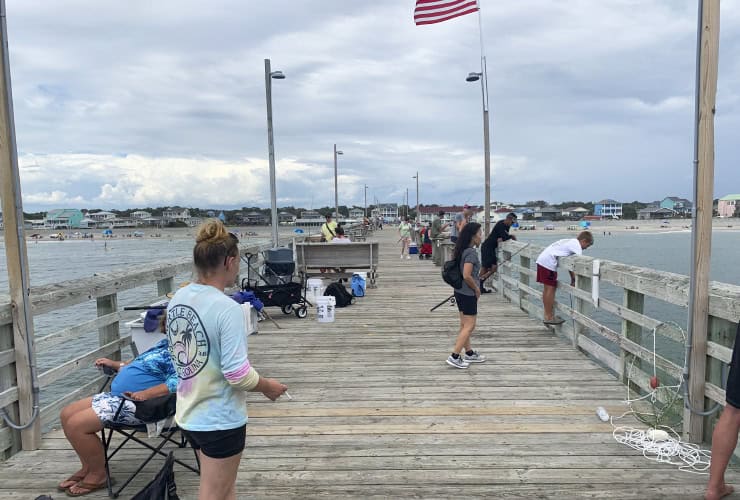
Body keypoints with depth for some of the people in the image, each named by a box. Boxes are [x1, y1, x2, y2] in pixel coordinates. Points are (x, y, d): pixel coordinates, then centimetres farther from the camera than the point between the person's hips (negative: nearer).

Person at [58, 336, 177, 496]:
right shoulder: (164, 343, 16)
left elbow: (178, 382, -32)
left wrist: (146, 394, -37)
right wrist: (114, 364, 21)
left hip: (135, 404, -11)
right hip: (116, 395, 11)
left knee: (75, 425, -17)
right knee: (66, 414, 12)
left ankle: (98, 475, 4)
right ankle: (88, 467, 21)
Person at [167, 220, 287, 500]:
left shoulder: (178, 299, -2)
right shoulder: (227, 309, -26)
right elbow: (238, 375, -25)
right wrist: (268, 387, -7)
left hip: (188, 414, 7)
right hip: (220, 420, -7)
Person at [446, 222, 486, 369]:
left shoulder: (461, 250, 6)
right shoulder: (471, 252, -20)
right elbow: (467, 276, -26)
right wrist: (477, 289, -13)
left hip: (460, 291, 9)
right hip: (468, 294, -9)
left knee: (464, 325, 18)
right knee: (469, 326, -1)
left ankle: (469, 353, 31)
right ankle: (454, 357, 0)